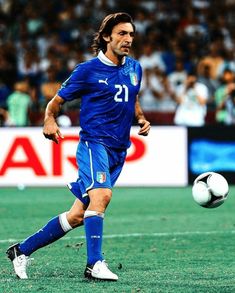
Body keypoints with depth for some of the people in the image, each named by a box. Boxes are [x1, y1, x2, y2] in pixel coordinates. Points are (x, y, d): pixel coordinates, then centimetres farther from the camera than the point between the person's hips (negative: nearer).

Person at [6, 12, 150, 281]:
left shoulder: (134, 68, 13)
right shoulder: (88, 70, -4)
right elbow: (56, 101, 2)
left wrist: (141, 118, 10)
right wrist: (50, 121, -18)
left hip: (118, 150, 6)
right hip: (94, 142, -6)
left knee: (77, 216, 4)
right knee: (101, 194, -31)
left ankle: (22, 250, 16)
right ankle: (94, 265, -32)